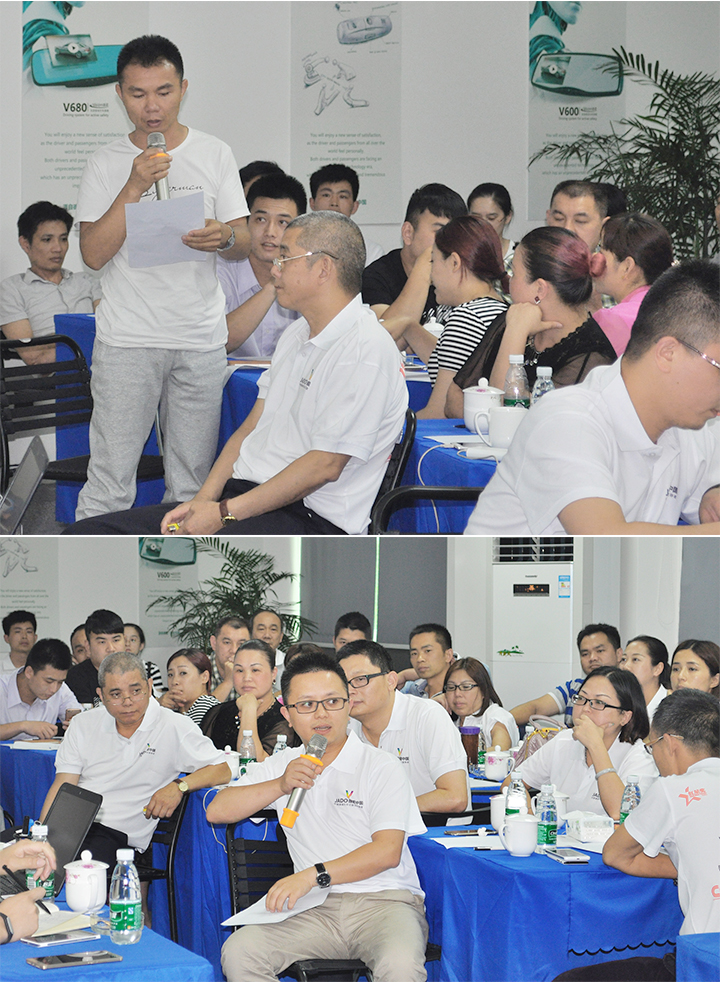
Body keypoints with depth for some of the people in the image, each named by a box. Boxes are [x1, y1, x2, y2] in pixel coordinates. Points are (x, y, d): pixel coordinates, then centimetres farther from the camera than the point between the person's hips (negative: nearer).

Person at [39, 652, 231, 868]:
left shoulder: (175, 727, 3)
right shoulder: (83, 724, 15)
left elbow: (222, 771, 1)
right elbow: (63, 785, 10)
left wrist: (179, 786, -16)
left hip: (115, 834, -4)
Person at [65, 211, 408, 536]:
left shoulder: (366, 352, -12)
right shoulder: (296, 335, 21)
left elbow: (325, 465, -17)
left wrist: (224, 514, -16)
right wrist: (203, 500, 3)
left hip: (309, 520, -10)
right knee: (82, 537, -4)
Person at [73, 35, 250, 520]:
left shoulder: (215, 155, 7)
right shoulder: (106, 164, 3)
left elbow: (245, 244, 7)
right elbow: (93, 253, -6)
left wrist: (224, 237, -18)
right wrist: (134, 187, -16)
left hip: (201, 341, 2)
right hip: (127, 339, -2)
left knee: (193, 481, 5)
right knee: (110, 480, -4)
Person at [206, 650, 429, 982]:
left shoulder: (382, 767, 2)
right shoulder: (282, 766, 18)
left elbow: (387, 851, -9)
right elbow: (217, 811, 9)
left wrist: (313, 875, -20)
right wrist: (280, 786, -6)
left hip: (384, 900, -4)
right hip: (318, 909, 4)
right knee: (237, 953, -22)